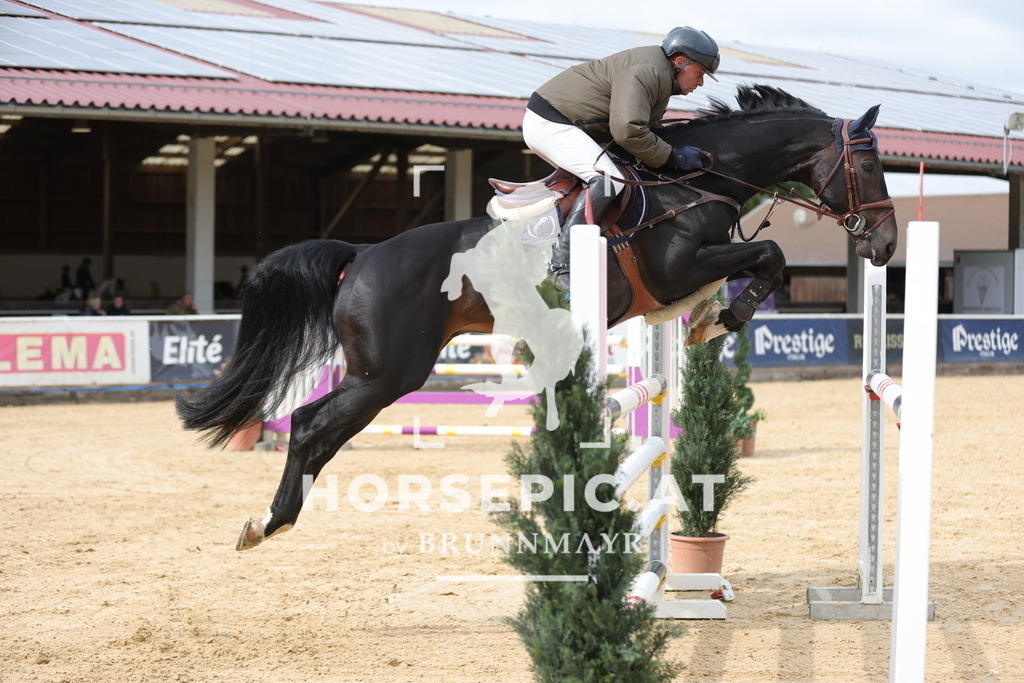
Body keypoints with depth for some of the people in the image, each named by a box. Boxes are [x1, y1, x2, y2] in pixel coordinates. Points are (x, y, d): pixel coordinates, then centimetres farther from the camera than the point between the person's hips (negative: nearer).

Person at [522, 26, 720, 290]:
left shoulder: (660, 77, 16)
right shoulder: (648, 71, -18)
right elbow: (628, 131, -27)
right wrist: (672, 158, -18)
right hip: (550, 122, -11)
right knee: (608, 180, -28)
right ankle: (562, 263, -32)